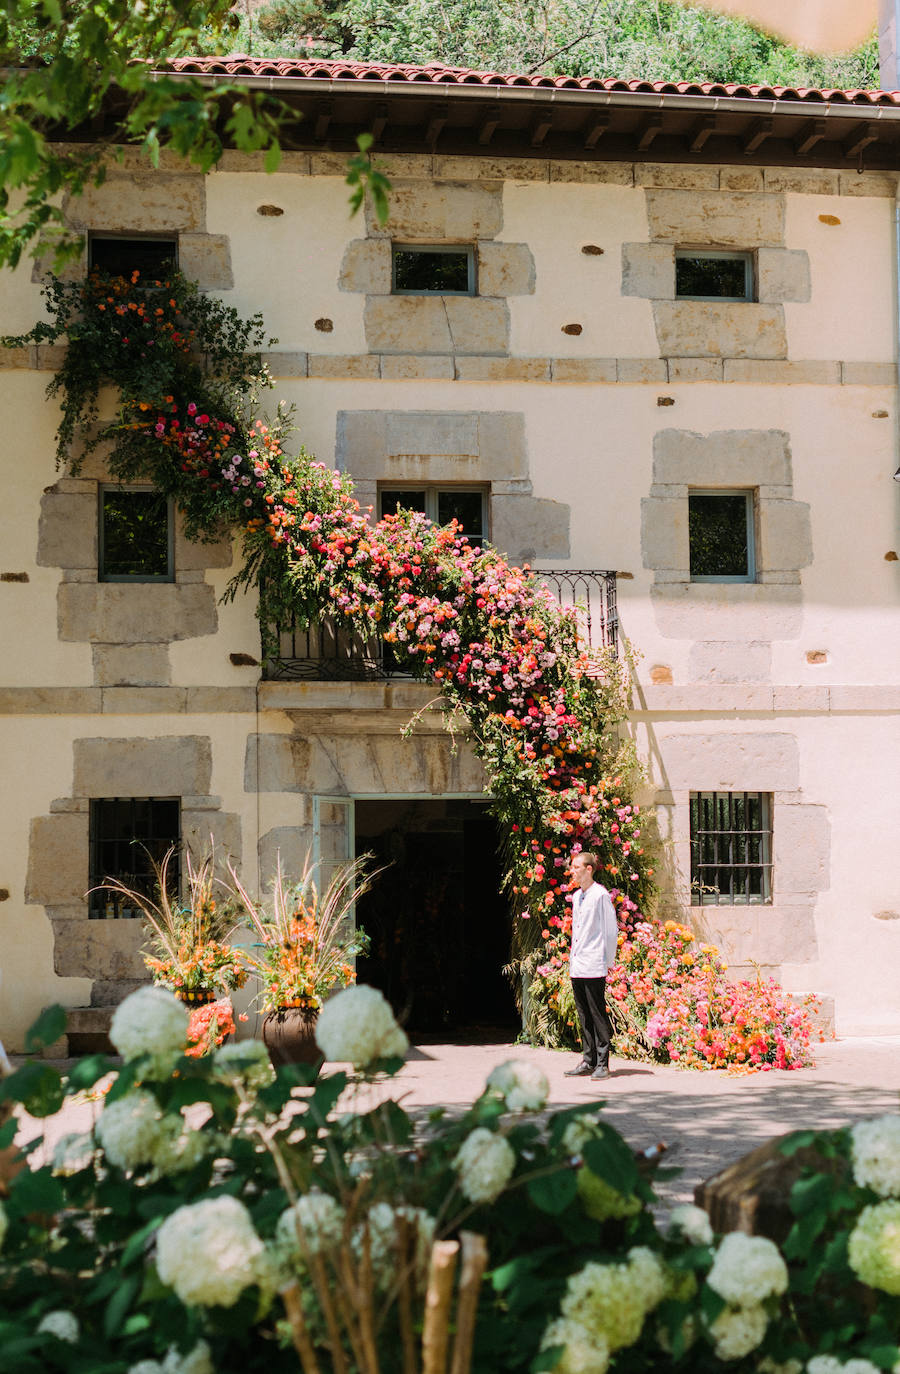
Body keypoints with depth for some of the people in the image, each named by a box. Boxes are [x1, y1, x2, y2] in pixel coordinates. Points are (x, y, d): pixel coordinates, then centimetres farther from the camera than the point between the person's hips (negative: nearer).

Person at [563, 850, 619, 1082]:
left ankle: (602, 1064, 2)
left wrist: (608, 962, -8)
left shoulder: (601, 895, -9)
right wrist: (572, 958, 17)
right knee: (584, 1015, 11)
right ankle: (588, 1061, 17)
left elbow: (611, 930, -7)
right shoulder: (577, 896, 15)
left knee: (597, 1014, -3)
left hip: (594, 966, -8)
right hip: (577, 966, 8)